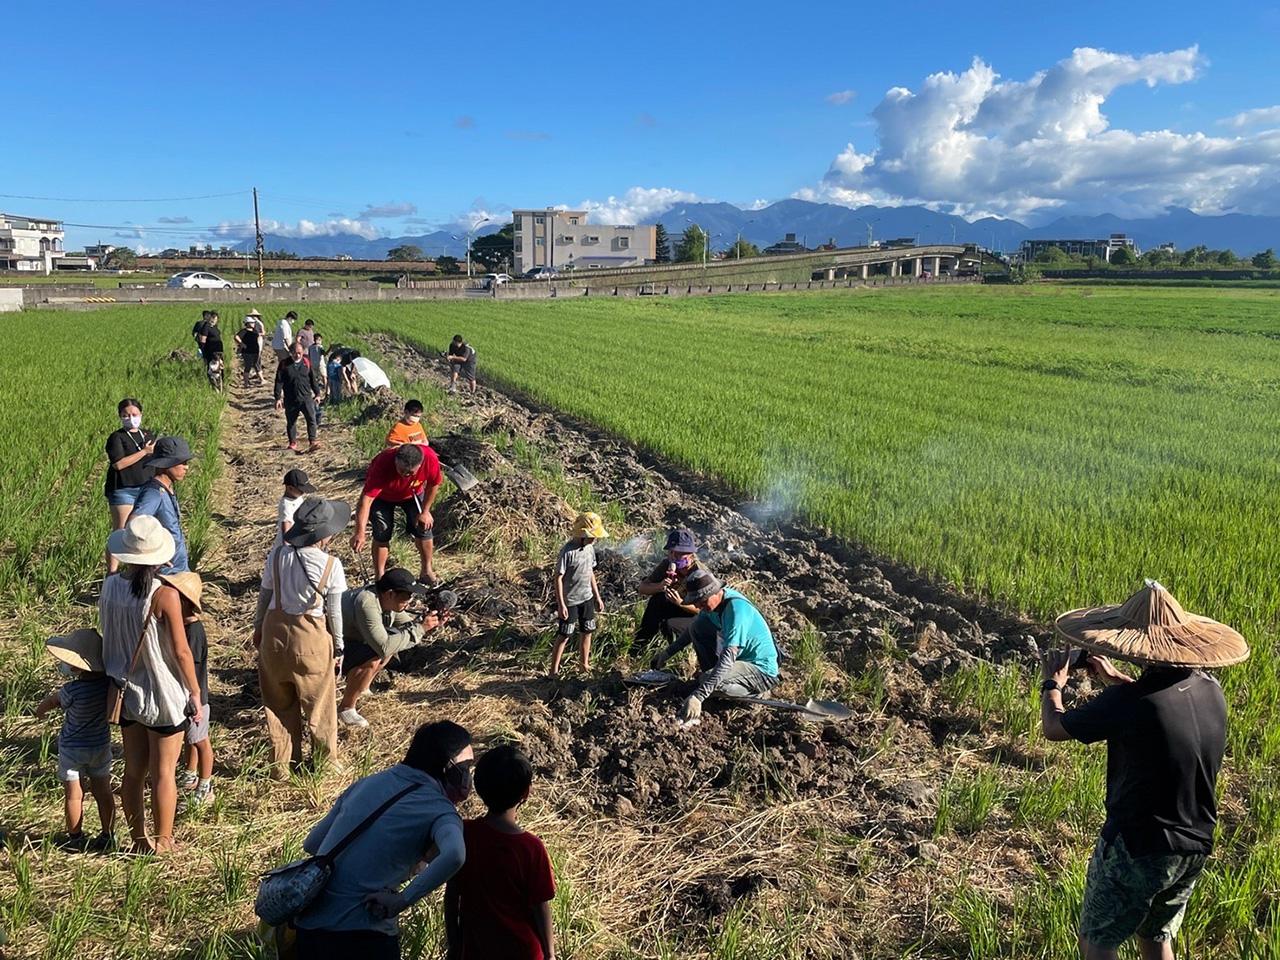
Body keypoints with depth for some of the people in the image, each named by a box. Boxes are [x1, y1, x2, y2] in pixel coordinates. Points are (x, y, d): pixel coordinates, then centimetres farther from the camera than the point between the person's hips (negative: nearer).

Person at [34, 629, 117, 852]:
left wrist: (40, 707, 17)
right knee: (103, 792, 13)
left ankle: (75, 839, 20)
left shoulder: (73, 690, -26)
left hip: (73, 748, -4)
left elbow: (51, 701, -5)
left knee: (73, 795, 10)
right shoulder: (108, 682, -14)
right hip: (101, 746, 5)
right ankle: (108, 836, 20)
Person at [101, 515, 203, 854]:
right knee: (163, 773, 11)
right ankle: (162, 842, 24)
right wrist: (195, 692, -5)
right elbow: (181, 651, -17)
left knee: (133, 771, 18)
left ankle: (139, 838, 33)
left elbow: (109, 636, 6)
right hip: (163, 697, -5)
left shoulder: (109, 587, -7)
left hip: (127, 693, 5)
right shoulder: (165, 594, -23)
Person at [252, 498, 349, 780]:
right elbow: (334, 611, -8)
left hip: (275, 632, 3)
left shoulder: (277, 555, -7)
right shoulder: (331, 565, -15)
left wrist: (258, 627, 21)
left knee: (279, 704, 18)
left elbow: (265, 595, 4)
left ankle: (281, 765, 30)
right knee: (319, 704, 15)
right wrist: (338, 646, 5)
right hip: (311, 639, -3)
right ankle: (323, 764, 30)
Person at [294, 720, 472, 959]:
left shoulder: (366, 784, 10)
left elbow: (311, 844, 17)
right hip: (362, 933, -5)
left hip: (307, 924, 6)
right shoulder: (439, 811, -8)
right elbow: (454, 855, -31)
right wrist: (403, 900, -20)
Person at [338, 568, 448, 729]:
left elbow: (406, 624, 7)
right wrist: (419, 628, -31)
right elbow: (383, 647, -37)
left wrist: (427, 622, -13)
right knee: (371, 660, -29)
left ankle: (360, 688, 17)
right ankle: (345, 709, -8)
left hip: (350, 640, 9)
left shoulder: (386, 599, -6)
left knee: (395, 637, 5)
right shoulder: (367, 604, -33)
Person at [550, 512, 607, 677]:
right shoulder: (568, 551, -21)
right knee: (564, 636, 0)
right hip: (570, 601, -7)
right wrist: (561, 604, -20)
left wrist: (597, 597, 15)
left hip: (586, 598, 7)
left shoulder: (590, 548, 1)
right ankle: (554, 670, 11)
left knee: (587, 632, 15)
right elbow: (558, 578, -18)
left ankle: (584, 664, 30)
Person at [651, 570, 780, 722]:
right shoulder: (712, 600, -4)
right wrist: (667, 653, 11)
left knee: (708, 680, -32)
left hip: (763, 671, -8)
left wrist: (698, 696, -44)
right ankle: (709, 678, 9)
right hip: (741, 658, 8)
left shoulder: (736, 608, -30)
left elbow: (728, 657, -38)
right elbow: (693, 631, 18)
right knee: (697, 626, -2)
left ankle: (754, 691, -5)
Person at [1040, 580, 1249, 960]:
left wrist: (1052, 684, 5)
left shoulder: (1127, 701, -28)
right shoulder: (1210, 690, -7)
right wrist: (1114, 678, 21)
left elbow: (1054, 728, -13)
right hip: (1195, 848, 6)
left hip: (1136, 848, -6)